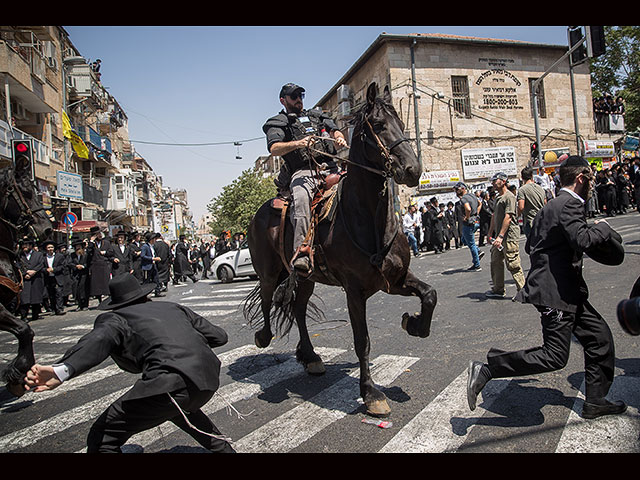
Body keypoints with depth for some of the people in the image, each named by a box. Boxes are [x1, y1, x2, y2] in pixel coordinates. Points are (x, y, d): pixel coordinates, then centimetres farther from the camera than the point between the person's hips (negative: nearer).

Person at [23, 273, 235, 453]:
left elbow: (99, 340, -10)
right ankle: (223, 448, 50)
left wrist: (62, 370, -25)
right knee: (180, 407, 39)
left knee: (102, 438, 8)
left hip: (171, 383, -7)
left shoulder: (114, 318, 14)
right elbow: (220, 336, 26)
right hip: (210, 379, 7)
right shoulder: (174, 307, 27)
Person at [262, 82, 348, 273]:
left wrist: (340, 138, -7)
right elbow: (274, 149, -1)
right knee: (301, 198, -37)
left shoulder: (317, 115, 31)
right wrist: (298, 143, -19)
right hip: (302, 171, -5)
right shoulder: (277, 123, 16)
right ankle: (301, 252, -45)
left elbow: (334, 130, 19)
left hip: (330, 169, 5)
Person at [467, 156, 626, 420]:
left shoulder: (551, 205, 18)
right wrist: (603, 228, -9)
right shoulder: (569, 204, -13)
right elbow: (582, 240, -27)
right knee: (554, 356, -9)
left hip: (568, 290, 11)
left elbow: (530, 246, 20)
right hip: (555, 291, -11)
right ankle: (486, 369, -6)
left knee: (600, 338, 15)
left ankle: (595, 401, 28)